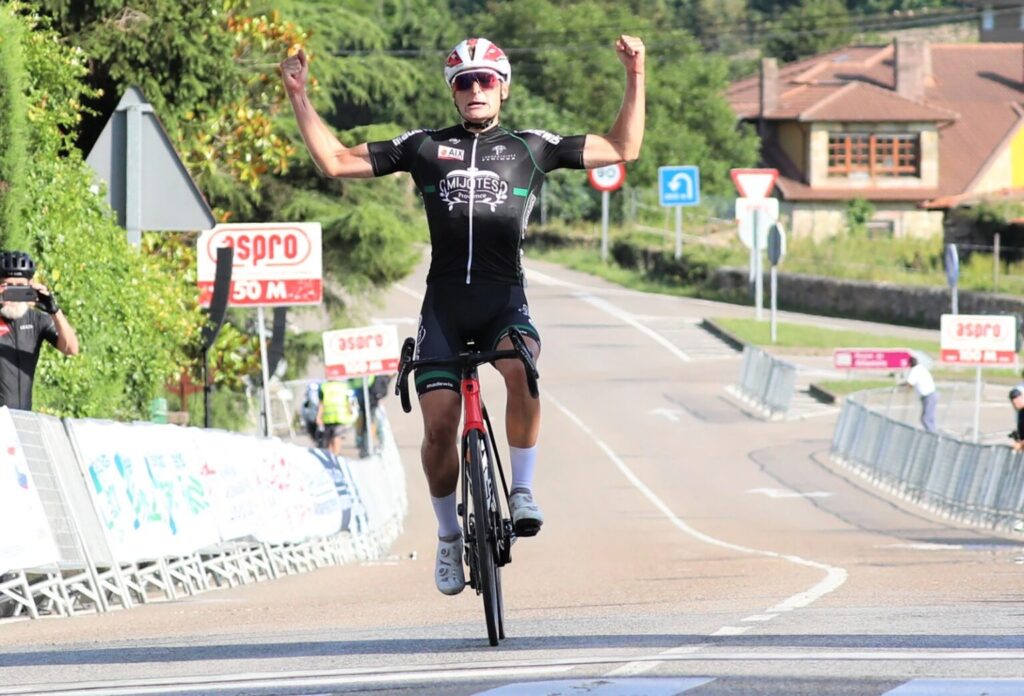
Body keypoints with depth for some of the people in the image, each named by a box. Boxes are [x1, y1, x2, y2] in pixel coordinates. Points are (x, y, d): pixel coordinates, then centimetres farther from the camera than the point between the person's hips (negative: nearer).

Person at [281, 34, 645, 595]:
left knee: (521, 370, -33)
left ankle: (522, 492, -19)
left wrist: (635, 78, 3)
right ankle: (448, 535, 13)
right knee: (439, 425, -9)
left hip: (504, 301, -1)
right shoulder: (424, 147, 12)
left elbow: (622, 150, 12)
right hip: (444, 302, 1)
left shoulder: (531, 147, 12)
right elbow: (335, 161, 13)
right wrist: (298, 97, 7)